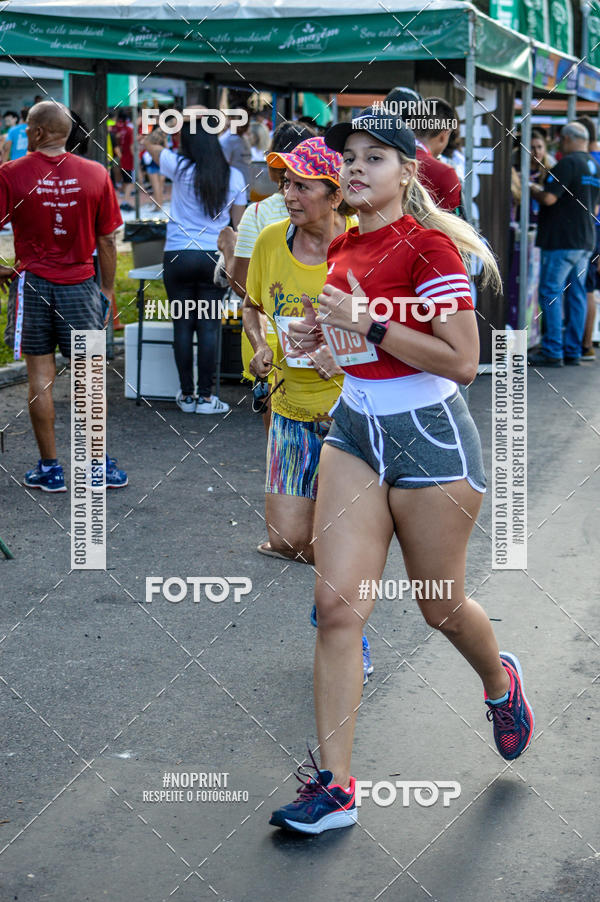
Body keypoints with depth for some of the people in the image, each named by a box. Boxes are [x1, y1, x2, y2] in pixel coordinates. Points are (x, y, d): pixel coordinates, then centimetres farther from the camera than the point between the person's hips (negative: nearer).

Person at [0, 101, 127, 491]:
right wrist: (108, 289, 13)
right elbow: (107, 240, 3)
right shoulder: (95, 174, -2)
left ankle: (50, 468, 9)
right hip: (80, 282, 1)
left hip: (32, 281, -1)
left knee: (40, 376, 5)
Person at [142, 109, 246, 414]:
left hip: (178, 256, -1)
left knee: (183, 325, 5)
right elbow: (239, 222, 7)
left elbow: (148, 142, 12)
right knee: (209, 326, 3)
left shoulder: (180, 168, -5)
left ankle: (186, 395, 11)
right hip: (215, 257, 1)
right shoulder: (233, 176, 1)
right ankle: (206, 396, 5)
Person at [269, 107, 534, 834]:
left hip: (429, 435, -6)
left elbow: (462, 361, -20)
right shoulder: (344, 248, 8)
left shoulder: (428, 244, -14)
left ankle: (500, 682, 45)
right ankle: (333, 785, 0)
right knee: (337, 606, -5)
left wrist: (367, 324, -22)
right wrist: (321, 334, 5)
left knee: (439, 606, 11)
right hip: (355, 428, 6)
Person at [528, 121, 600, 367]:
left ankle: (552, 351, -8)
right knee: (577, 294, 9)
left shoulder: (568, 163, -13)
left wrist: (533, 189, -1)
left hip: (561, 240, -9)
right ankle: (573, 351, 10)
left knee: (551, 293, -5)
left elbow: (549, 198, -19)